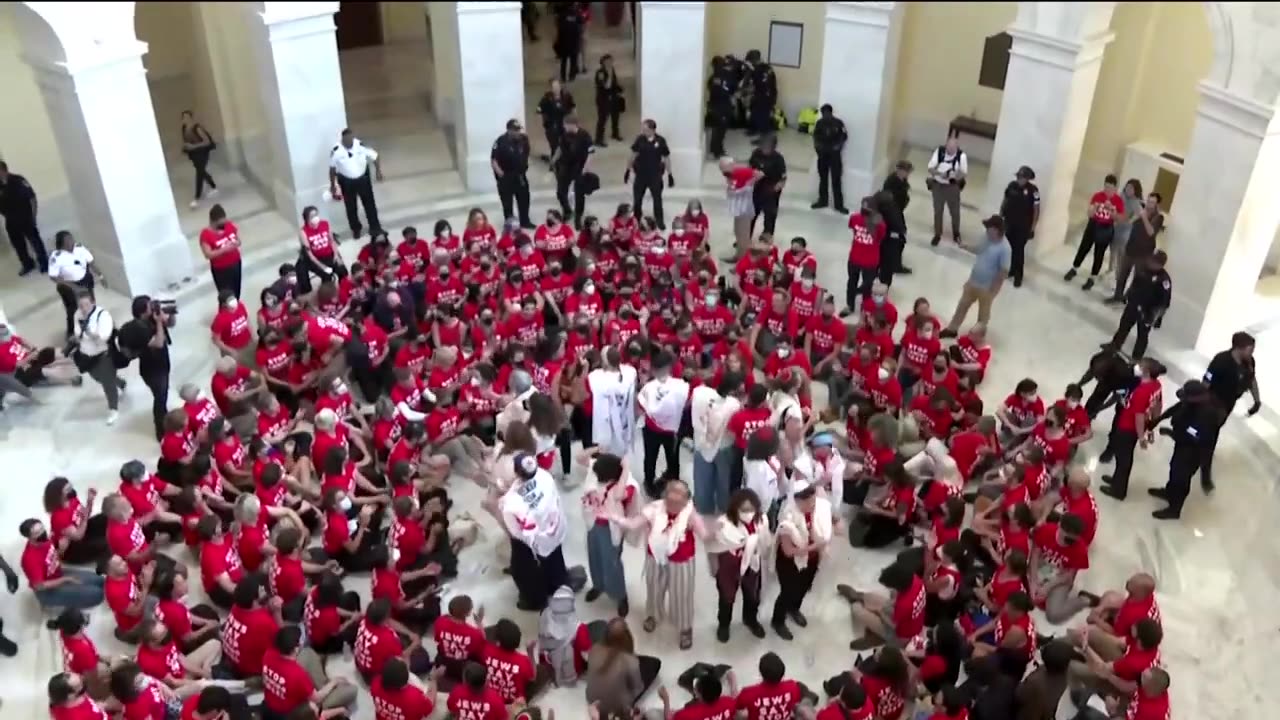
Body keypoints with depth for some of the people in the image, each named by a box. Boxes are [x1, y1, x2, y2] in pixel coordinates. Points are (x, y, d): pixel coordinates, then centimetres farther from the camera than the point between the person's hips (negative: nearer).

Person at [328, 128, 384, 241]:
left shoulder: (362, 146, -20)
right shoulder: (336, 151, -21)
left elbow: (375, 157, -5)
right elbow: (332, 168, -7)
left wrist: (378, 171, -13)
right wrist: (332, 185, 1)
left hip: (363, 178, 1)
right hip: (346, 181, -1)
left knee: (370, 204, 12)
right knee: (351, 207, 14)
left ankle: (375, 228, 28)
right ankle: (356, 229, 36)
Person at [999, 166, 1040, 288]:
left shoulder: (1033, 190, -15)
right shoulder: (1011, 185, -4)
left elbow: (1036, 209, -10)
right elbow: (1004, 201, 9)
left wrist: (1033, 228, -11)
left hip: (1023, 226, -4)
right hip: (1009, 223, 4)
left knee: (1019, 250, 2)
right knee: (1011, 248, 14)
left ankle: (1018, 275, 14)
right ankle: (1011, 270, 32)